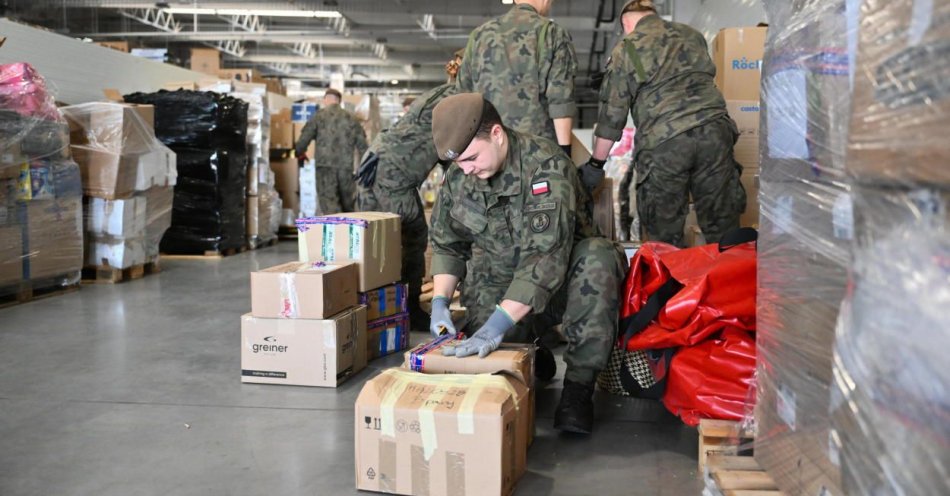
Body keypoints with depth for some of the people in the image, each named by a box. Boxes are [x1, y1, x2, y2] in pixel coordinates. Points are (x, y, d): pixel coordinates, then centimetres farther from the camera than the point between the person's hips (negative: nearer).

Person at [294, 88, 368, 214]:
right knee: (347, 205, 14)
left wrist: (300, 153, 17)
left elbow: (305, 137, -1)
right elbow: (362, 144, 11)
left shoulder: (319, 115, 1)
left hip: (325, 166, -3)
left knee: (329, 203, -6)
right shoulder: (351, 118, 11)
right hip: (347, 166, 3)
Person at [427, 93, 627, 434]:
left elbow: (546, 255, -35)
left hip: (565, 281, -4)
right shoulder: (456, 179, -4)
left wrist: (499, 323, -41)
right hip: (502, 284, 5)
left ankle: (579, 384, -27)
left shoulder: (547, 166, -25)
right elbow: (446, 245, 9)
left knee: (598, 256, -37)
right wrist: (439, 301, -8)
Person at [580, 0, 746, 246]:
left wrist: (596, 163, 14)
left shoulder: (626, 50, 9)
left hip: (662, 143, -3)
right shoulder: (692, 35, 22)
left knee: (664, 236, 7)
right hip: (713, 129, 4)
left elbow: (612, 114, 7)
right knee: (723, 226, 8)